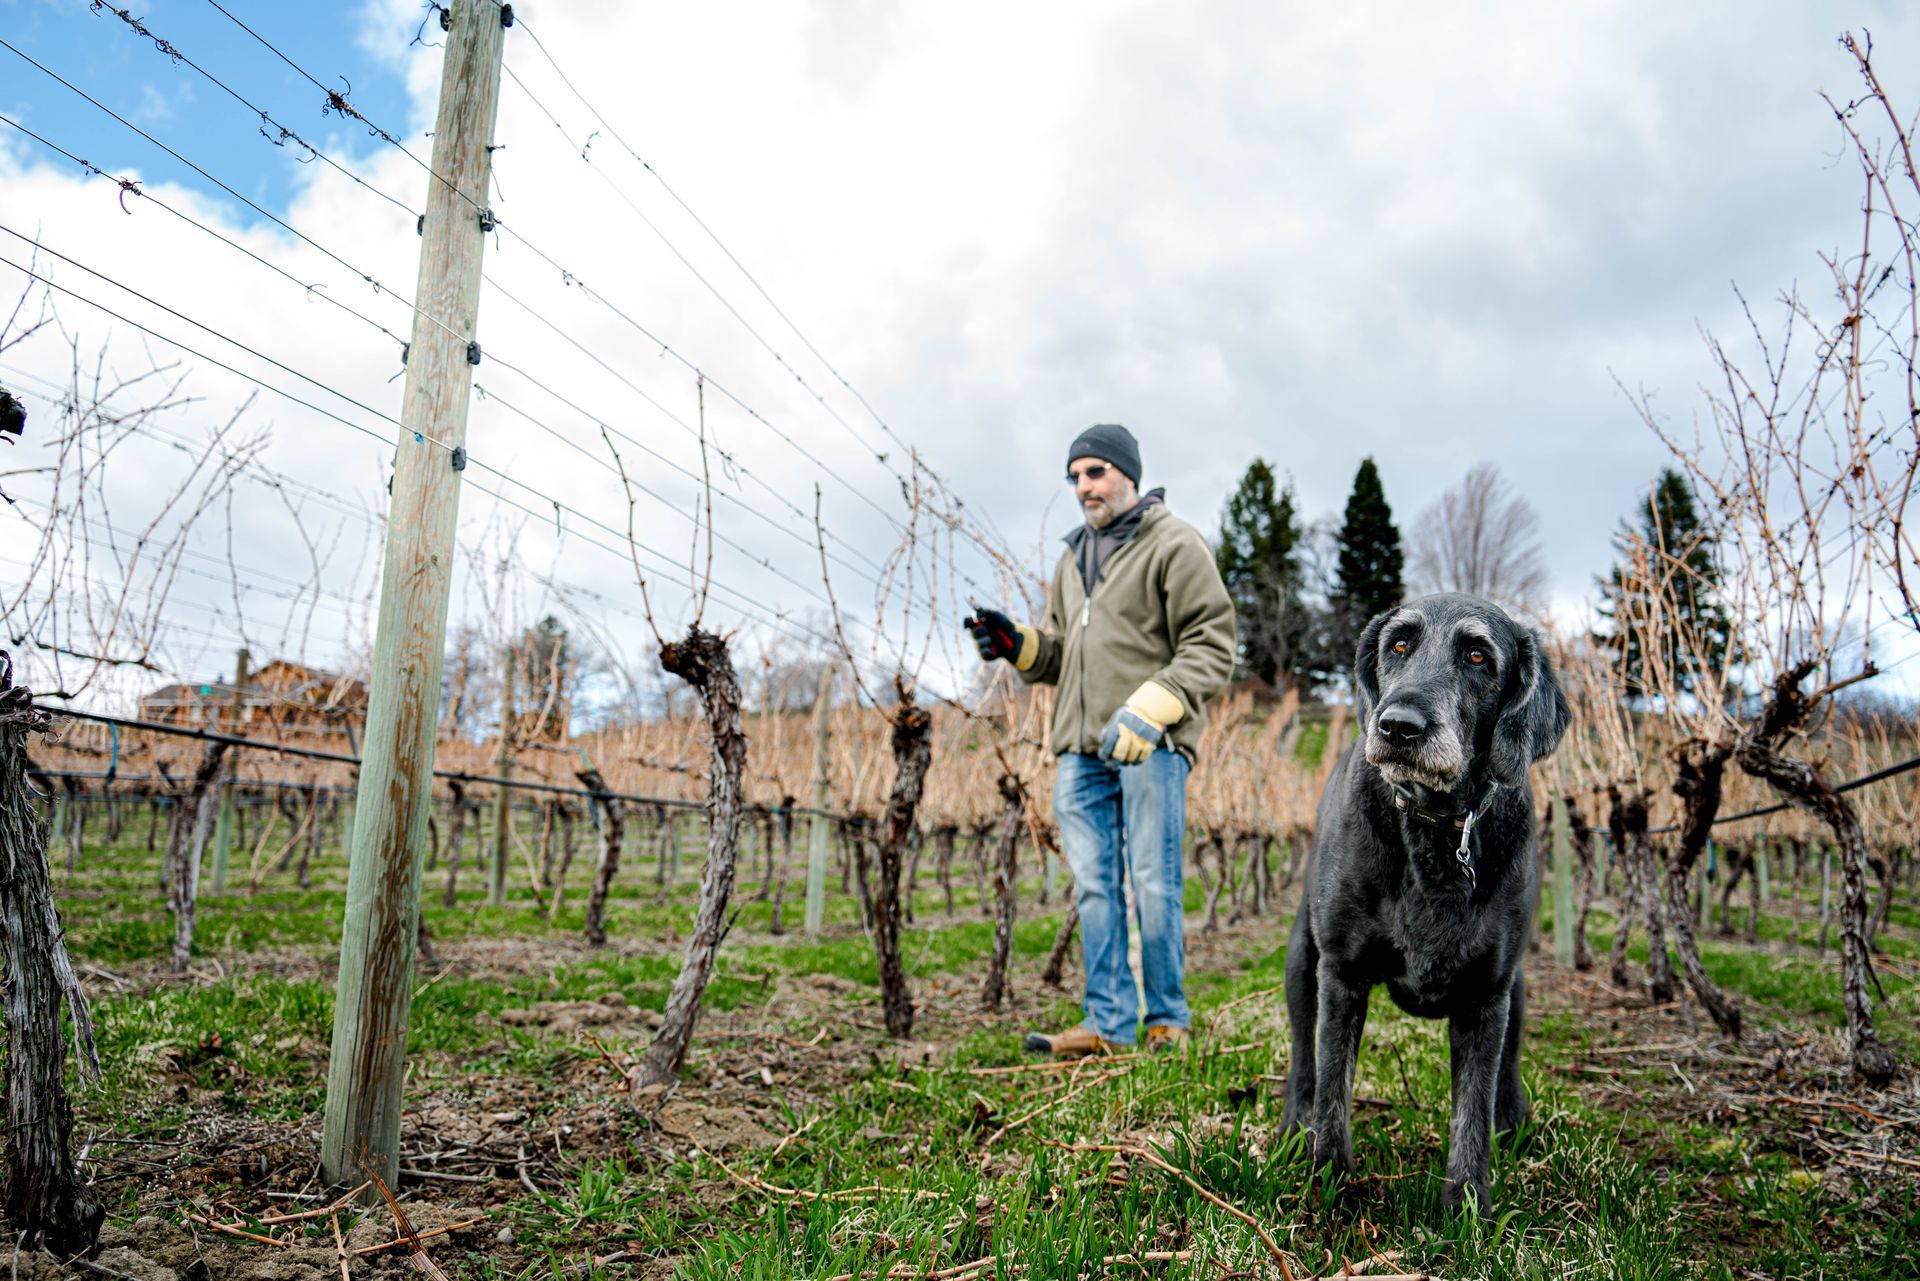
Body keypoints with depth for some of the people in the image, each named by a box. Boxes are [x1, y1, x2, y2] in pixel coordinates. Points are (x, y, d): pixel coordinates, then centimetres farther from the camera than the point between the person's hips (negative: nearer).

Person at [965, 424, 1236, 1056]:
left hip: (1151, 746, -6)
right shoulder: (1074, 557, 24)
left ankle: (1169, 1022, 11)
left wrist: (1148, 709, -18)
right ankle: (1108, 1023, 11)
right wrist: (1018, 645, 6)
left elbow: (1211, 647, -7)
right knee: (1094, 886, 5)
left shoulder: (1174, 543, 0)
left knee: (1154, 885, -2)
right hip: (1081, 750, 7)